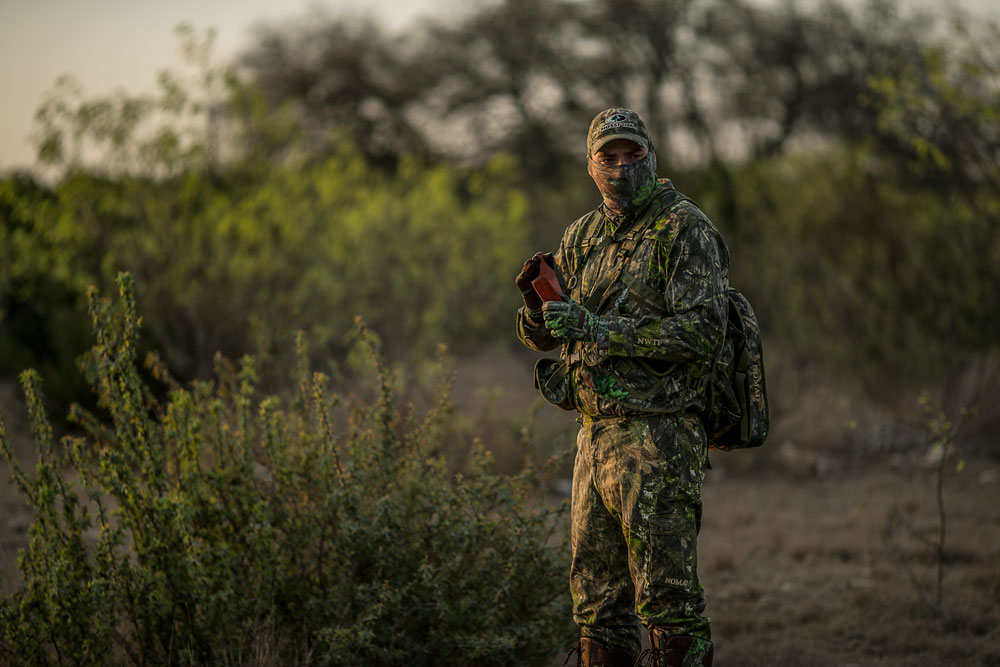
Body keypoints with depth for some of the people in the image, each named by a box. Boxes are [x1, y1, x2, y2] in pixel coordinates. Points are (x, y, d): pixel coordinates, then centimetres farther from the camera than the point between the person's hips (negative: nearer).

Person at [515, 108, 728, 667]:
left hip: (658, 440, -8)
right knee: (599, 602, 12)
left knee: (668, 600, -7)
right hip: (596, 434, 8)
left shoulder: (684, 230, -8)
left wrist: (598, 328, -21)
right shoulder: (585, 235, 15)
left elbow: (703, 332, -19)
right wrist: (537, 298, -7)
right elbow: (539, 334, 18)